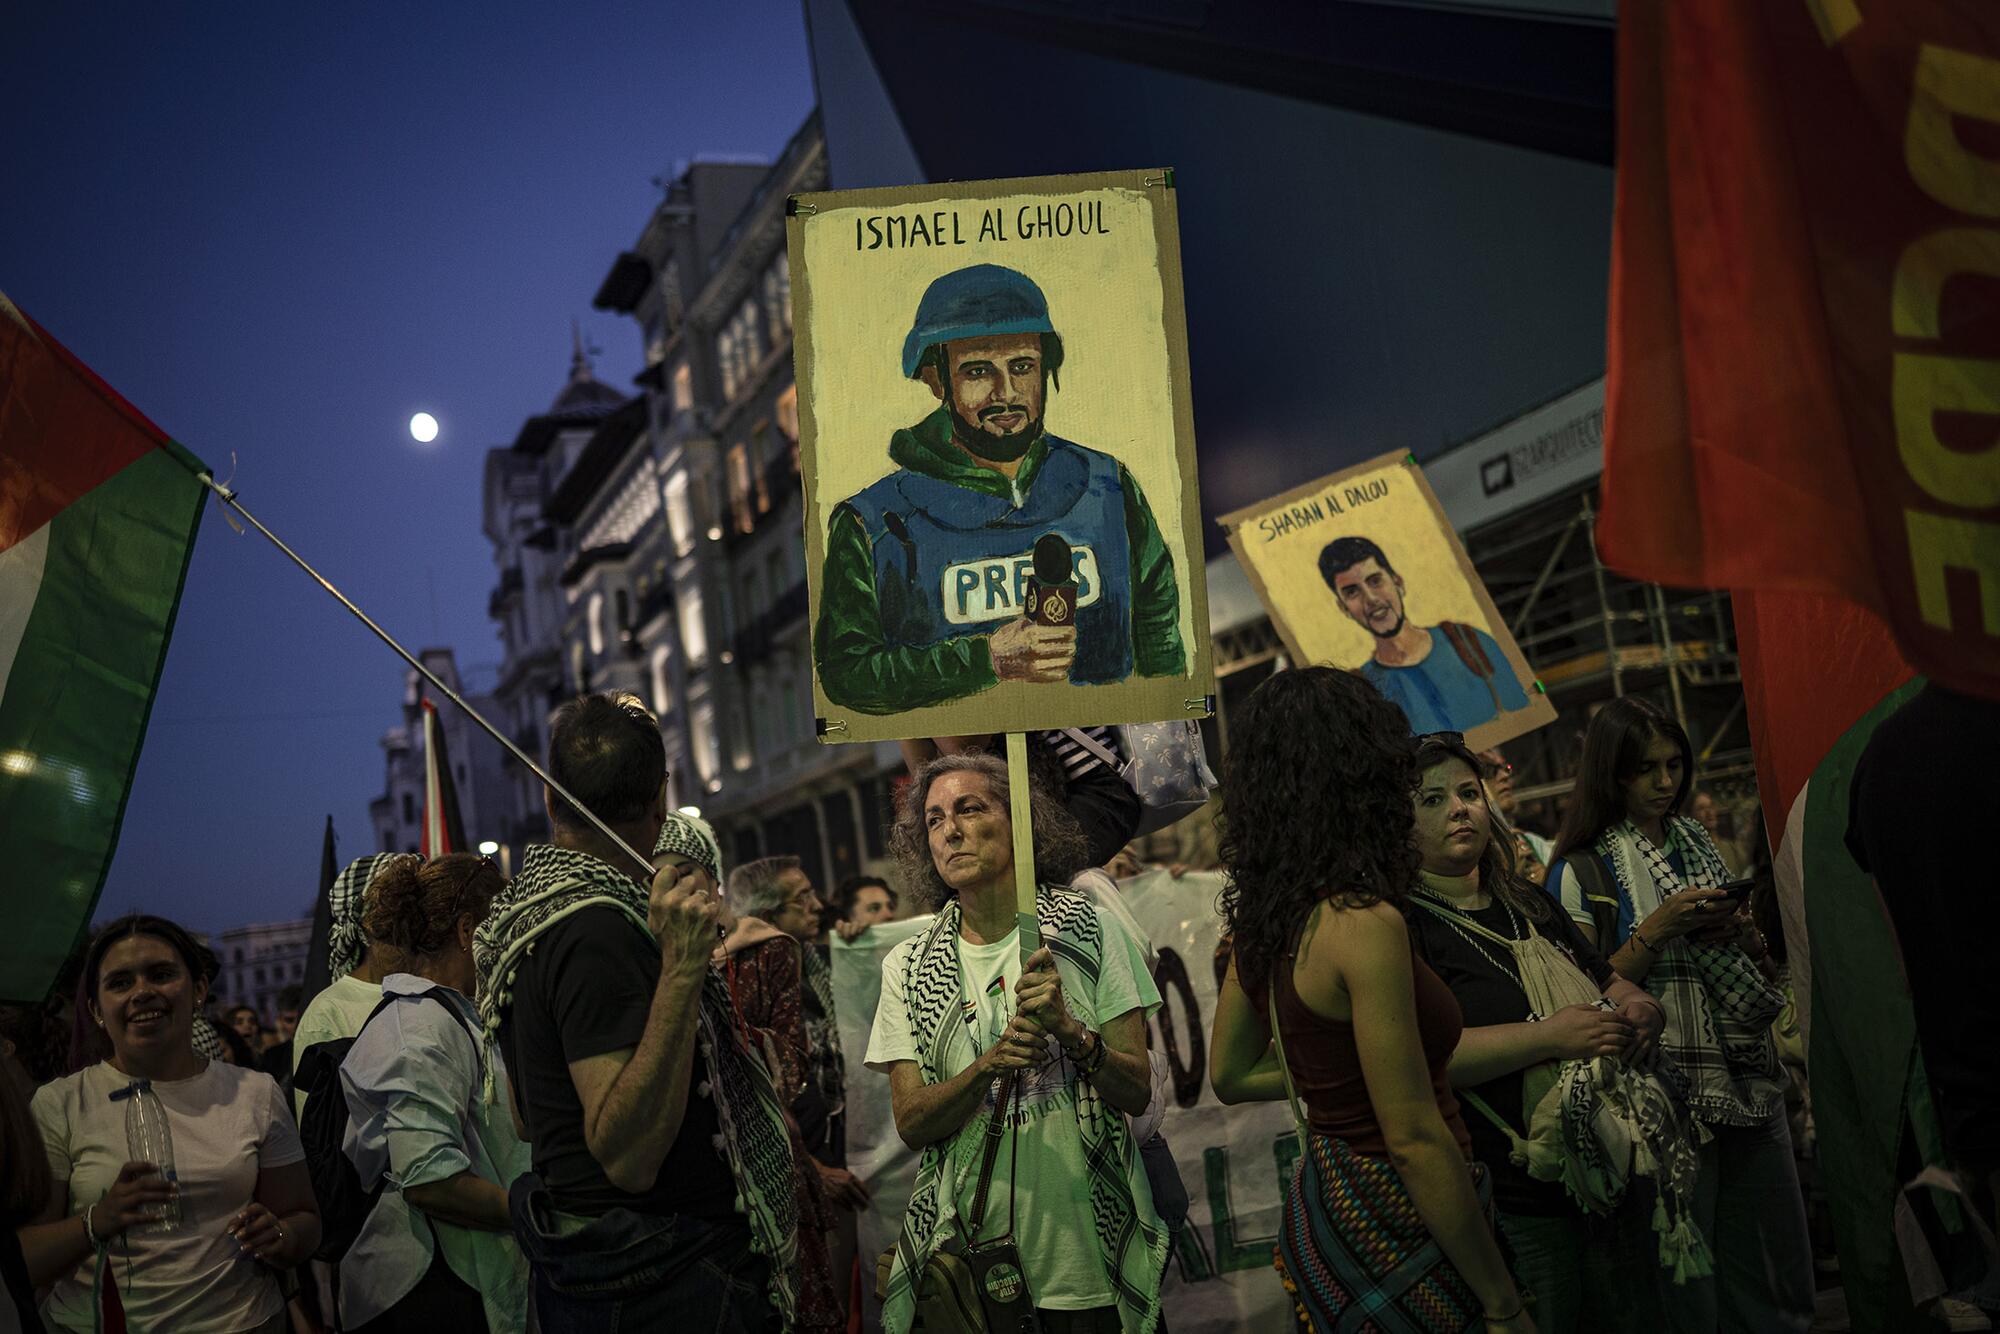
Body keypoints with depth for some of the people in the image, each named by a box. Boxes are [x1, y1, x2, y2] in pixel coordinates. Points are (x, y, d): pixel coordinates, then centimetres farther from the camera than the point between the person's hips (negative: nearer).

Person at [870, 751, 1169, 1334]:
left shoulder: (1091, 931, -3)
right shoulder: (910, 967, 1)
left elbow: (1137, 1092, -5)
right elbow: (911, 1124, -5)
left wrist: (1070, 1031, -23)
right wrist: (989, 1065, -22)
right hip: (963, 1247, 1)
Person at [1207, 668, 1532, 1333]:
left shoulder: (1260, 917, 2)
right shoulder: (1365, 923, -23)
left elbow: (1231, 1076, 14)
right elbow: (1415, 1142, -21)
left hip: (1320, 1198, 8)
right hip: (1391, 1226, -8)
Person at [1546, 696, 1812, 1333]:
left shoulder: (1696, 842, 11)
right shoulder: (1582, 869, -7)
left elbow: (1760, 962, 20)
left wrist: (1743, 934, -2)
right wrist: (1659, 929, -19)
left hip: (1749, 1078, 6)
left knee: (1780, 1268, 11)